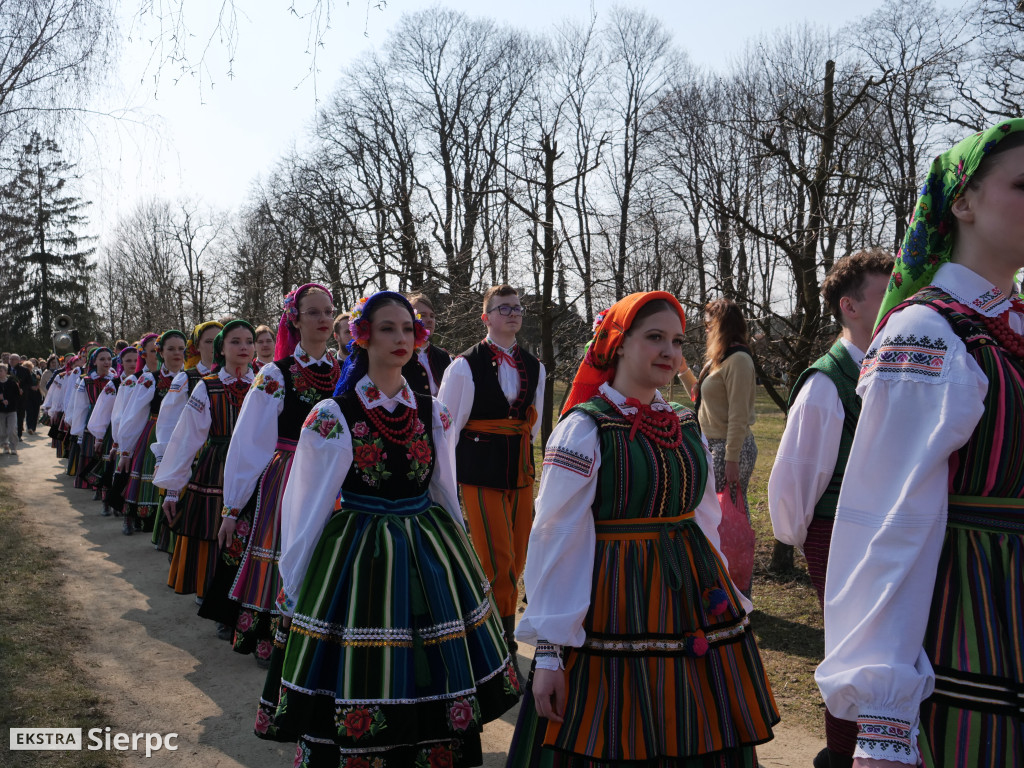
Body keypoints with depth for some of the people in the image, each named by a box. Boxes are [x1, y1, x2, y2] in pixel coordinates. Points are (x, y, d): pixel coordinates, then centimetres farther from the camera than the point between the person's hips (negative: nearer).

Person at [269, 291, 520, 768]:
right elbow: (304, 508, -3)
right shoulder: (333, 416, -7)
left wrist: (458, 558, 19)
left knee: (434, 685, 10)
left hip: (430, 557, 4)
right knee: (361, 684, 3)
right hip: (357, 559, -4)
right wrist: (292, 589, 1)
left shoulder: (432, 415, 4)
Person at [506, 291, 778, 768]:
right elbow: (555, 538, -12)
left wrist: (724, 598, 15)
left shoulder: (686, 427, 8)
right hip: (616, 600, -6)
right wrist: (550, 650, -14)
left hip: (692, 597, 6)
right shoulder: (584, 428, -10)